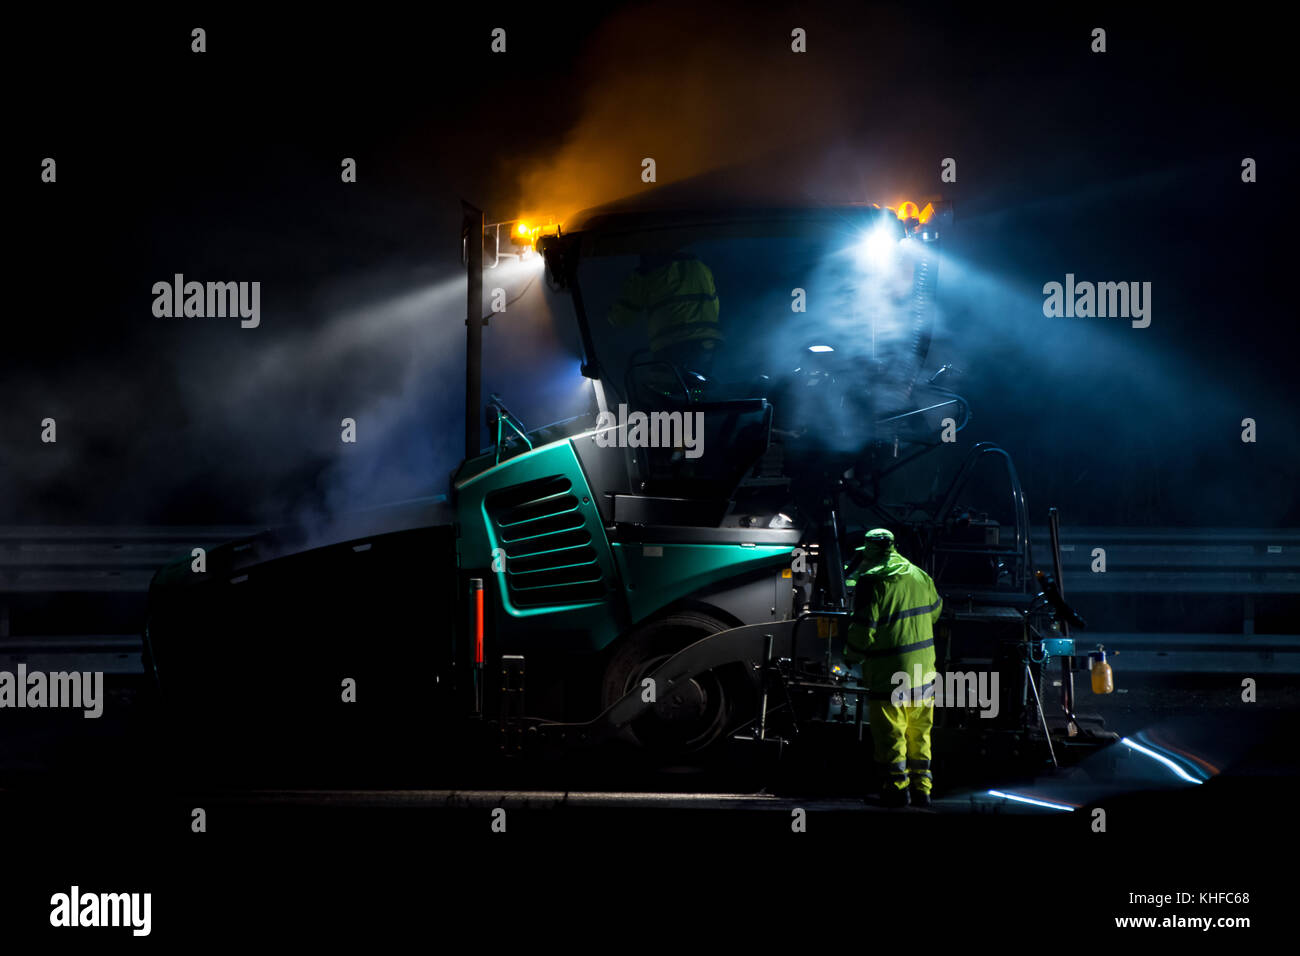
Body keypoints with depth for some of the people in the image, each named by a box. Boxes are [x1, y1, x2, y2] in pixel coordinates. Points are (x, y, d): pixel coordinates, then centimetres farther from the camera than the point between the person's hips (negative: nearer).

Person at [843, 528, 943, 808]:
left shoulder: (872, 583, -14)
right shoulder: (920, 576, 6)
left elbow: (863, 630, -17)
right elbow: (934, 611, 23)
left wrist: (852, 656, 1)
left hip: (889, 675, -6)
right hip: (923, 672, 6)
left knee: (891, 735, 3)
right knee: (920, 733, 15)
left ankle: (898, 787, 5)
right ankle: (921, 787, 17)